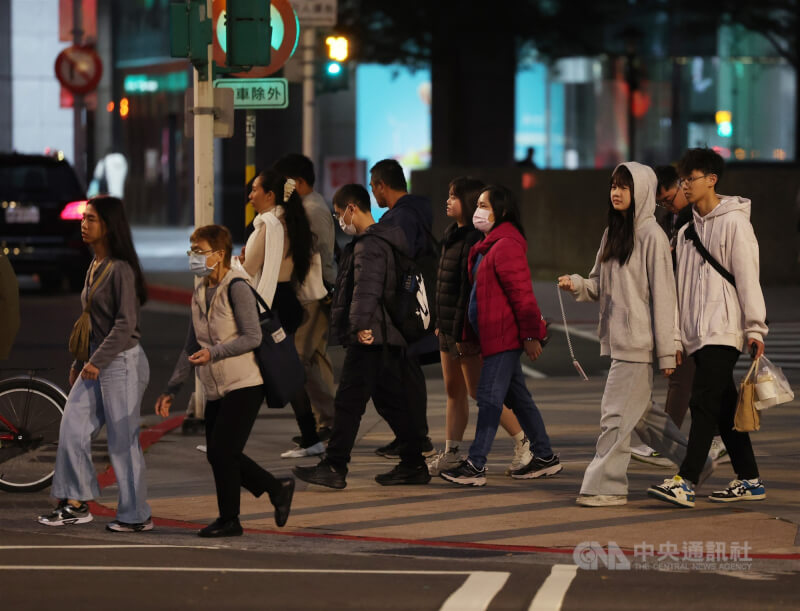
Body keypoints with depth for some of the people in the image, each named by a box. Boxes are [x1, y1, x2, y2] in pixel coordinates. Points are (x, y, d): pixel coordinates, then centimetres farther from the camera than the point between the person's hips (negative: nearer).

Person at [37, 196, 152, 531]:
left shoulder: (121, 269, -14)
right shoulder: (94, 267, 13)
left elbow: (125, 323, -19)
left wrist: (97, 362, -21)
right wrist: (80, 362, 19)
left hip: (122, 362, -9)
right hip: (96, 362, 9)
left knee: (123, 441, -3)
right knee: (72, 429, 3)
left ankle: (136, 516, 6)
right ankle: (76, 504, 10)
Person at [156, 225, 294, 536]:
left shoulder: (236, 288, -12)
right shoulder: (200, 293, 13)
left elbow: (252, 337, -18)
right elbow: (191, 348, 17)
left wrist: (214, 353, -28)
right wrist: (171, 390, 14)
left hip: (244, 385, -8)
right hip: (215, 390, 8)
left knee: (221, 452, -9)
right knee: (219, 455, 9)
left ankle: (229, 519, 7)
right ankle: (278, 488, 26)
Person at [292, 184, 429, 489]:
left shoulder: (369, 245, -14)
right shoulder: (384, 241, 20)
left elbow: (366, 288, -28)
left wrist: (362, 324, -38)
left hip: (369, 339, -10)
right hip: (388, 337, 10)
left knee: (348, 401, -7)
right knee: (390, 401, 13)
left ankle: (334, 467, -6)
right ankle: (413, 465, 15)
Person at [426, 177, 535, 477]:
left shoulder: (476, 239, -18)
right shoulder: (452, 234, 13)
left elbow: (472, 287, -22)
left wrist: (464, 331, -23)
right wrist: (441, 322, 19)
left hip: (467, 327, -10)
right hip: (449, 325, 10)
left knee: (479, 390, -5)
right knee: (454, 390, 12)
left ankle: (525, 441, 4)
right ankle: (451, 452, 17)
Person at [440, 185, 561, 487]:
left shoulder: (506, 246, -16)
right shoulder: (488, 245, 17)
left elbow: (522, 294, -20)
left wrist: (530, 335, -22)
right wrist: (473, 334, 21)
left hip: (504, 335, -11)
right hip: (494, 335, 11)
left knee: (489, 397, -10)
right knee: (518, 397, 15)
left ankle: (475, 465, -11)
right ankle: (545, 457, 22)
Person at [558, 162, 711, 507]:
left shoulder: (651, 235, -10)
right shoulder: (612, 233, 14)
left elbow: (662, 293, -12)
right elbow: (600, 284, 20)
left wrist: (667, 350, -14)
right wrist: (576, 284, -3)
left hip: (638, 339, -9)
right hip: (616, 337, 9)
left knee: (616, 412, -7)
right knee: (641, 412, 14)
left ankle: (607, 485, 1)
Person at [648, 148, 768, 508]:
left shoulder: (734, 222, -6)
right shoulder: (687, 230, 18)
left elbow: (747, 277, -10)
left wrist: (755, 327, -14)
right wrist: (677, 337, 16)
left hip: (723, 330, -8)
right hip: (698, 332, 8)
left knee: (704, 403, -14)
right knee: (724, 407, 9)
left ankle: (686, 482, -20)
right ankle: (749, 481, 14)